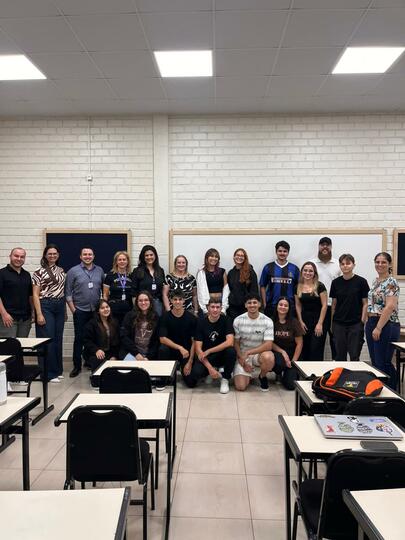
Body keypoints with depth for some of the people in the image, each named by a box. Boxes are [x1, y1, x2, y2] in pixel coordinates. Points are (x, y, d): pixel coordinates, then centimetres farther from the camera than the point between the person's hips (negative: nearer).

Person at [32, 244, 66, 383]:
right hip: (46, 306, -6)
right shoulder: (39, 272, -5)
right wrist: (39, 314, -16)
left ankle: (58, 369, 22)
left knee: (58, 339, 11)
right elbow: (35, 295, -9)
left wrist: (65, 310, 14)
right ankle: (49, 373, 6)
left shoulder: (61, 271, 12)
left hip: (60, 306, 6)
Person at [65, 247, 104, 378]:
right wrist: (73, 309, -5)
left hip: (96, 311, 3)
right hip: (80, 311, -3)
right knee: (79, 338, 1)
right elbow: (68, 292, -1)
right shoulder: (73, 271, -1)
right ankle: (77, 366, 11)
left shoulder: (100, 271, 8)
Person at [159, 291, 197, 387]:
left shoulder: (191, 318, -7)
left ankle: (183, 368, 22)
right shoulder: (165, 317, -7)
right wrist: (180, 347, -26)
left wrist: (190, 362, -12)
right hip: (171, 349, 0)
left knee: (191, 382, -13)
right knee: (162, 349, -34)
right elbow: (162, 338, -15)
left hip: (187, 351, 0)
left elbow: (194, 342, -7)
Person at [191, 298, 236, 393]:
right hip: (206, 357, 0)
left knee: (231, 351, -32)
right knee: (195, 373, -27)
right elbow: (198, 349, -12)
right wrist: (209, 368, -23)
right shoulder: (201, 322, -7)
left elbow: (229, 342, -21)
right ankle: (213, 369, 9)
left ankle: (225, 379, -7)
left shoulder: (225, 320, -7)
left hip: (222, 354, 0)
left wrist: (208, 351, -22)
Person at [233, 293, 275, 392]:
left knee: (268, 357, -37)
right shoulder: (238, 320, -7)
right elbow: (236, 343, 0)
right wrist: (242, 360, -9)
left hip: (260, 354, 0)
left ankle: (262, 376, -2)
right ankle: (249, 375, 20)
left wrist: (248, 352, -25)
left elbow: (268, 345, -19)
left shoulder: (267, 321, -11)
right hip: (242, 356, 1)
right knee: (240, 386, -17)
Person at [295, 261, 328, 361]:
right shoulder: (298, 287, 5)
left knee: (316, 351, -3)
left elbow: (324, 305, -8)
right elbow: (298, 305, 10)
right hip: (304, 320, 4)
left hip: (317, 320, -4)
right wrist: (301, 321, 2)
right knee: (304, 350, 8)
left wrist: (320, 324, -11)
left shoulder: (319, 286, -7)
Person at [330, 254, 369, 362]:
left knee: (354, 356, 2)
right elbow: (334, 303, 9)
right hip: (339, 324, 3)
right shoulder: (336, 282, 4)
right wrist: (332, 322, 5)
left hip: (356, 324, -2)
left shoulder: (361, 282, -4)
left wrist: (363, 322, -7)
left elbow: (365, 303, -2)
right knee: (340, 355, 9)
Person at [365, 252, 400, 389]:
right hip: (372, 323, 9)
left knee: (383, 363, -3)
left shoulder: (391, 282, -12)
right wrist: (370, 325, 15)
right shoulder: (376, 282, 14)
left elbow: (390, 307, -20)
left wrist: (378, 328, -21)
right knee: (375, 362, 13)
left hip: (386, 325, -8)